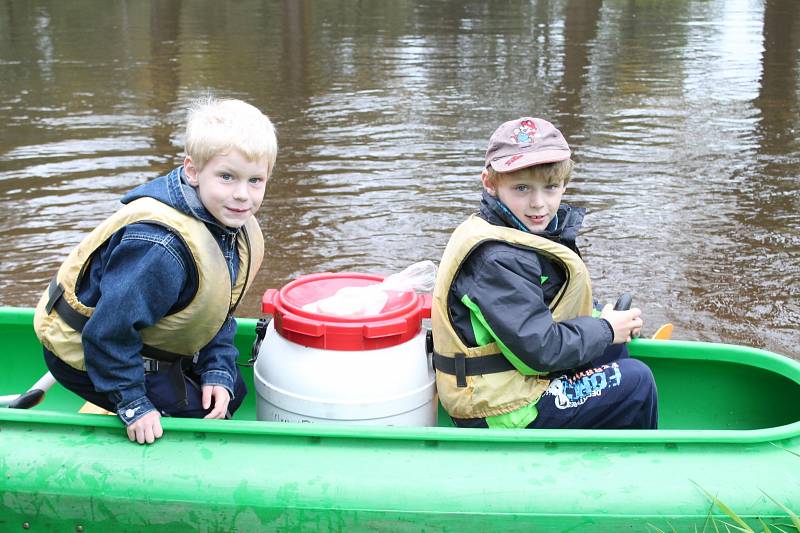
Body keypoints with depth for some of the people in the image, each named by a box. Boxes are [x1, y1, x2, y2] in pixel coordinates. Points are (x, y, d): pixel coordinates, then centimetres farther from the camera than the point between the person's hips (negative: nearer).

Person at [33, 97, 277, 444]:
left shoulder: (236, 226, -9)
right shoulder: (161, 246, -38)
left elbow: (218, 311, 3)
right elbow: (109, 330, -33)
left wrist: (218, 371, -5)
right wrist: (132, 404, -25)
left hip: (143, 342, 9)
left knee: (231, 391, 13)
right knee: (195, 413, -10)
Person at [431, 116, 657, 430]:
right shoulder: (498, 260, -26)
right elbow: (540, 350, -27)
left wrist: (601, 319, 1)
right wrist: (605, 329, -11)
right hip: (501, 413, -10)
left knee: (613, 348, 16)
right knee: (636, 380, -4)